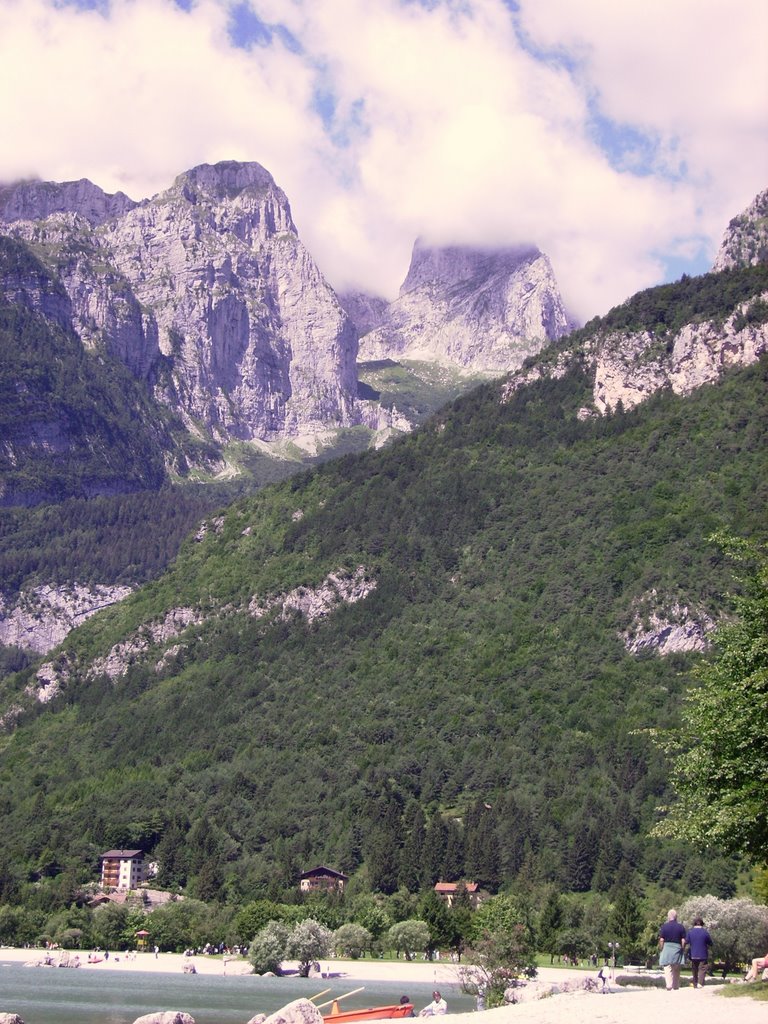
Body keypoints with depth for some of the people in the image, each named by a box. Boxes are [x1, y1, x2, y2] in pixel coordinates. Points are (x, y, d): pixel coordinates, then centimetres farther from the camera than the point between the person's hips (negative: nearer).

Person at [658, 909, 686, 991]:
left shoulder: (664, 926, -3)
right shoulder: (681, 927, 3)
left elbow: (661, 940, -6)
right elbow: (683, 941, 0)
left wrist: (660, 950, 3)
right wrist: (683, 950, 10)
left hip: (666, 949, -3)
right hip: (677, 949, 3)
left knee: (668, 969, -4)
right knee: (676, 971, 13)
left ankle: (669, 987, -15)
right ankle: (676, 987, 17)